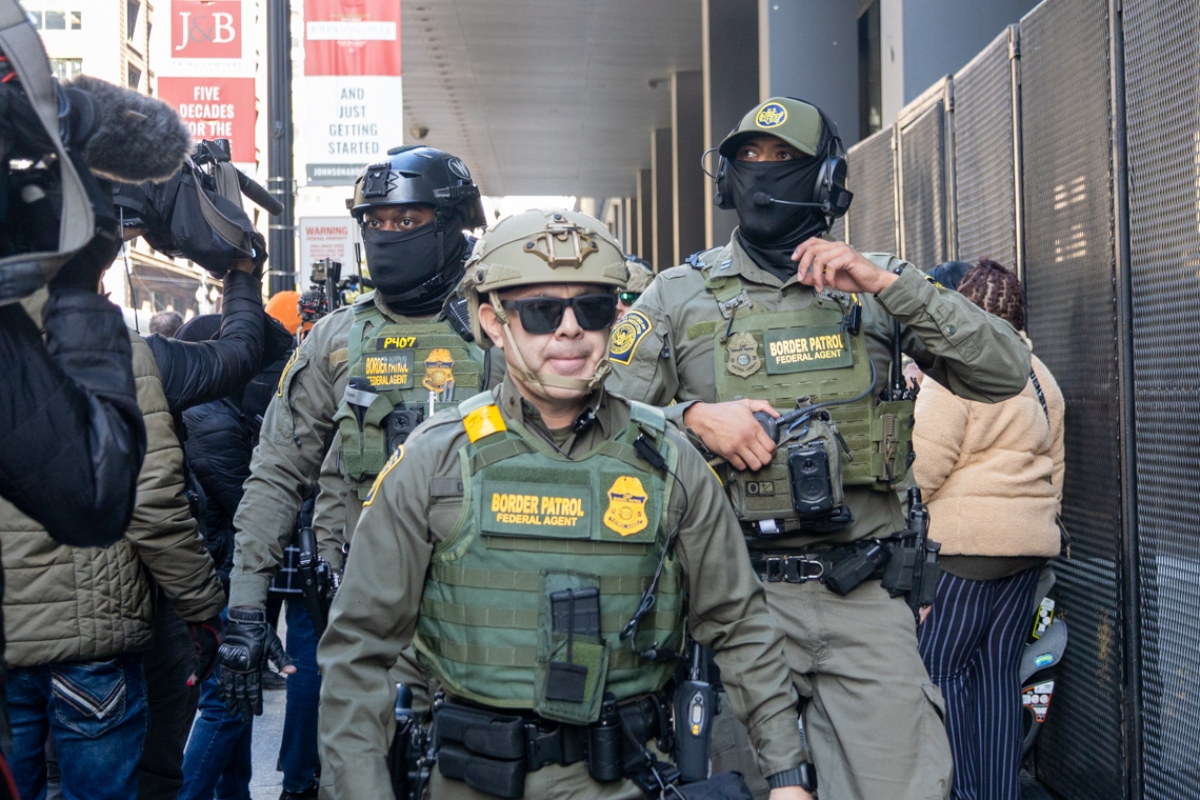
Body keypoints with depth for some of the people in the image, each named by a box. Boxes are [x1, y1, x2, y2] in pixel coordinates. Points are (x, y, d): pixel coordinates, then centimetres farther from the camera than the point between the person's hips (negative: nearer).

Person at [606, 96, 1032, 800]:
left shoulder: (877, 285, 8)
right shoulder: (680, 296, 5)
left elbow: (1005, 373, -3)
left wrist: (885, 282, -11)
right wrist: (692, 416, -15)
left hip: (865, 602, 1)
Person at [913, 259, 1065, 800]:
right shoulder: (1041, 376, 16)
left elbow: (924, 466, -14)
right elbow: (1055, 466, 21)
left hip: (967, 541, -8)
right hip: (1030, 541, 8)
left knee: (940, 669, -2)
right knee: (999, 671, 11)